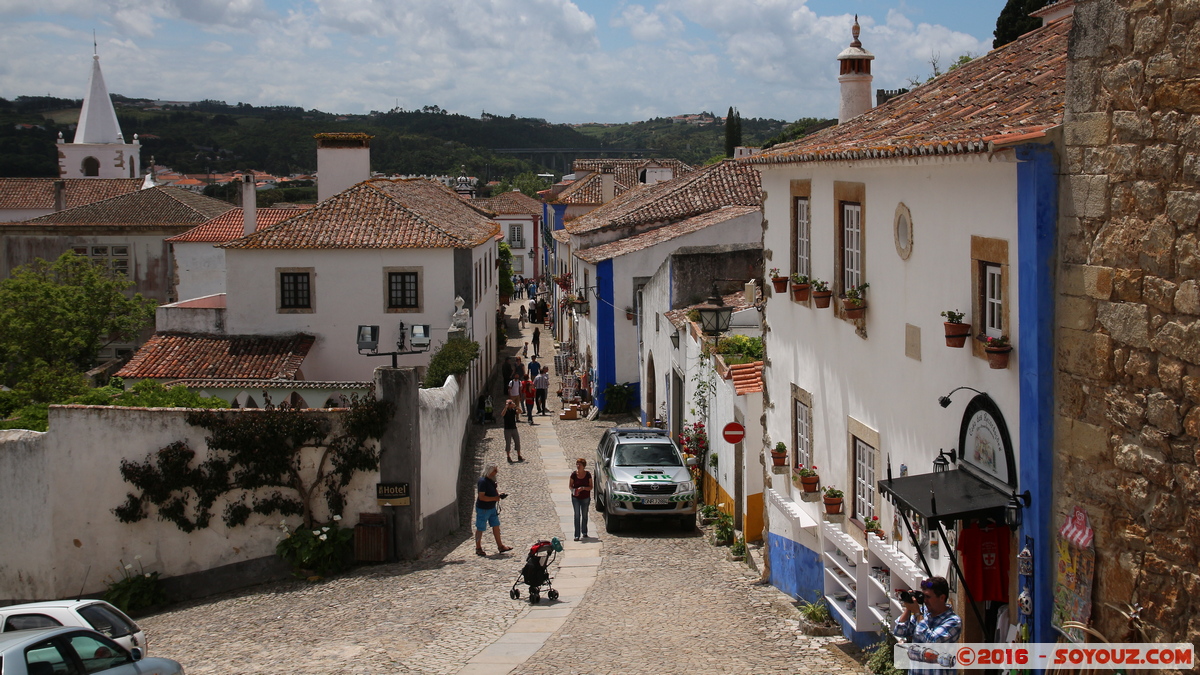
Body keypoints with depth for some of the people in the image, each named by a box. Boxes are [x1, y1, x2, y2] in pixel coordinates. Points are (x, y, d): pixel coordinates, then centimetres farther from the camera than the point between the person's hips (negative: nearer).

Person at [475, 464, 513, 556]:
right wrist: (495, 498, -27)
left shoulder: (491, 480, 5)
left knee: (496, 526, 12)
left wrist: (499, 493, 1)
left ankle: (500, 546, 21)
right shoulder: (483, 482, -24)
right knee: (480, 528, 5)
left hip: (492, 508, 9)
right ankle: (478, 548, 17)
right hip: (483, 509, -9)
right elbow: (481, 497, -27)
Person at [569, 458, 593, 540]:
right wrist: (573, 490, -21)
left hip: (585, 498, 1)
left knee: (584, 515, 14)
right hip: (575, 498, -1)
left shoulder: (588, 474, -9)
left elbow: (590, 487, -6)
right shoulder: (574, 474, -9)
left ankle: (584, 533, 30)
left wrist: (583, 488, -24)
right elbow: (570, 485, 1)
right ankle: (577, 535, -5)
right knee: (577, 515, -5)